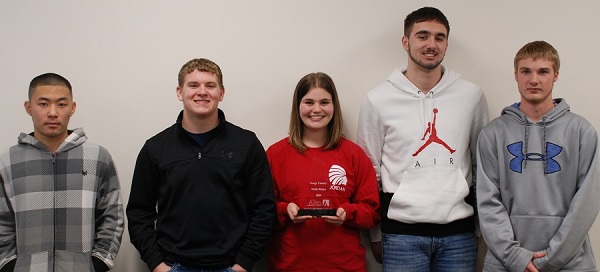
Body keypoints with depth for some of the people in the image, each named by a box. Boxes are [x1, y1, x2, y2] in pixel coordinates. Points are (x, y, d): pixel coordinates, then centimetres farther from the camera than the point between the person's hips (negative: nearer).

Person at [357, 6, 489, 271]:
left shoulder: (472, 95, 3)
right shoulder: (378, 100, -1)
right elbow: (370, 172, 4)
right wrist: (375, 235, 6)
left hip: (458, 232, 2)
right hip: (402, 232, -1)